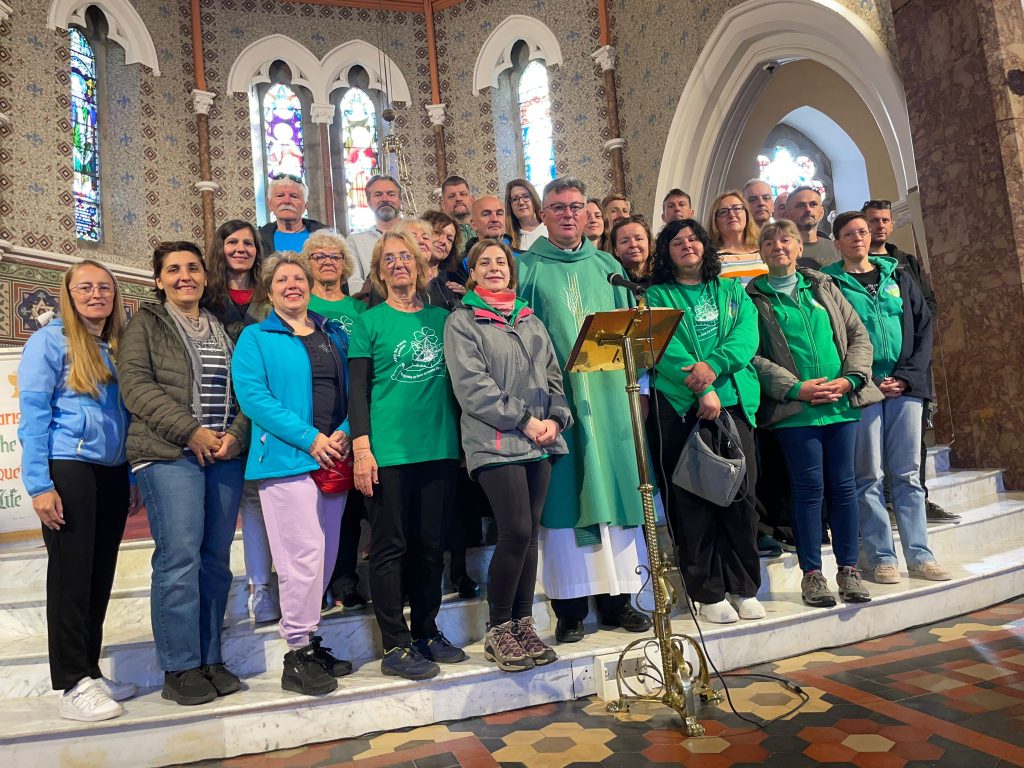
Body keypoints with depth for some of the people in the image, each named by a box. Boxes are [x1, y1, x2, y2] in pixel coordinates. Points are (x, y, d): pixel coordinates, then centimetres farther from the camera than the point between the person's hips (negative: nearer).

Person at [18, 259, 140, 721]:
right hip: (69, 470, -6)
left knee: (100, 577, 11)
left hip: (112, 474, 6)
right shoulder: (50, 342, -4)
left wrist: (133, 480, 13)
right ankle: (73, 686, 9)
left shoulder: (118, 349, 13)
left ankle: (90, 673, 23)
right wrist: (39, 485, -16)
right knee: (71, 576, -1)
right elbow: (33, 415, -9)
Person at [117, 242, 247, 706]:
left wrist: (236, 435, -6)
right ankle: (181, 668, 3)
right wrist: (192, 431, -13)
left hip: (225, 456, 4)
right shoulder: (146, 324, 8)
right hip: (169, 455, -4)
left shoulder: (225, 329, 19)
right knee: (179, 558, -9)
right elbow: (135, 385, -5)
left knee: (216, 559, 6)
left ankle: (210, 659, 17)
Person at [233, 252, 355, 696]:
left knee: (326, 557, 9)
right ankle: (298, 653, 5)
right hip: (286, 460, -5)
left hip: (334, 460, 5)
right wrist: (309, 438, -16)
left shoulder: (334, 335, 17)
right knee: (304, 557, -9)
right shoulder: (255, 338, 4)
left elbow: (351, 390, 13)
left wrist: (345, 433, -7)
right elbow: (253, 396, -8)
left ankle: (307, 641, 23)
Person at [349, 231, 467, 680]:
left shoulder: (441, 317, 12)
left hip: (440, 448, 4)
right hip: (389, 452, -3)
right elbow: (358, 390, -2)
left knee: (430, 545, 11)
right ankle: (395, 646, 11)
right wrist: (361, 449, -10)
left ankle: (426, 632, 26)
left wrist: (465, 438, 10)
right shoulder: (369, 322, 2)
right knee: (390, 546, 1)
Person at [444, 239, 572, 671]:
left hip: (540, 442, 5)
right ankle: (498, 631, 5)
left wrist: (555, 418, -3)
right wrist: (524, 420, -12)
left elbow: (553, 376, 16)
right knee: (516, 531, -12)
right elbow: (471, 387, -8)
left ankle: (523, 624, 19)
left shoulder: (530, 321, 19)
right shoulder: (461, 322, 2)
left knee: (529, 534, 6)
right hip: (494, 443, -5)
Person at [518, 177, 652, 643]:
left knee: (613, 487, 4)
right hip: (554, 395, -3)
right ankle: (569, 607, 8)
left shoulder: (607, 267, 16)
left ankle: (617, 597, 15)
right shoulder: (527, 269, 6)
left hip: (608, 393, 3)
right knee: (564, 493, -1)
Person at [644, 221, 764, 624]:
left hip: (733, 400, 2)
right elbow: (666, 349, -6)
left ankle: (743, 588, 13)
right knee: (691, 501, 0)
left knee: (740, 494, -1)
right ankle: (708, 593, 10)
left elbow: (747, 335, 1)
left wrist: (714, 366, -17)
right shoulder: (657, 297, 9)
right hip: (679, 406, -2)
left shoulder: (732, 291, 19)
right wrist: (702, 390, -17)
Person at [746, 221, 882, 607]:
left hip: (842, 402, 4)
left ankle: (849, 568, 18)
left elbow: (859, 335, 12)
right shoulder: (753, 297, 3)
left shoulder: (823, 286, 16)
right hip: (794, 408, -3)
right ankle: (811, 573, 10)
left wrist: (849, 378, -4)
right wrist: (795, 388, -15)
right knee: (809, 486, -1)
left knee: (843, 484, 7)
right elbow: (751, 354, -6)